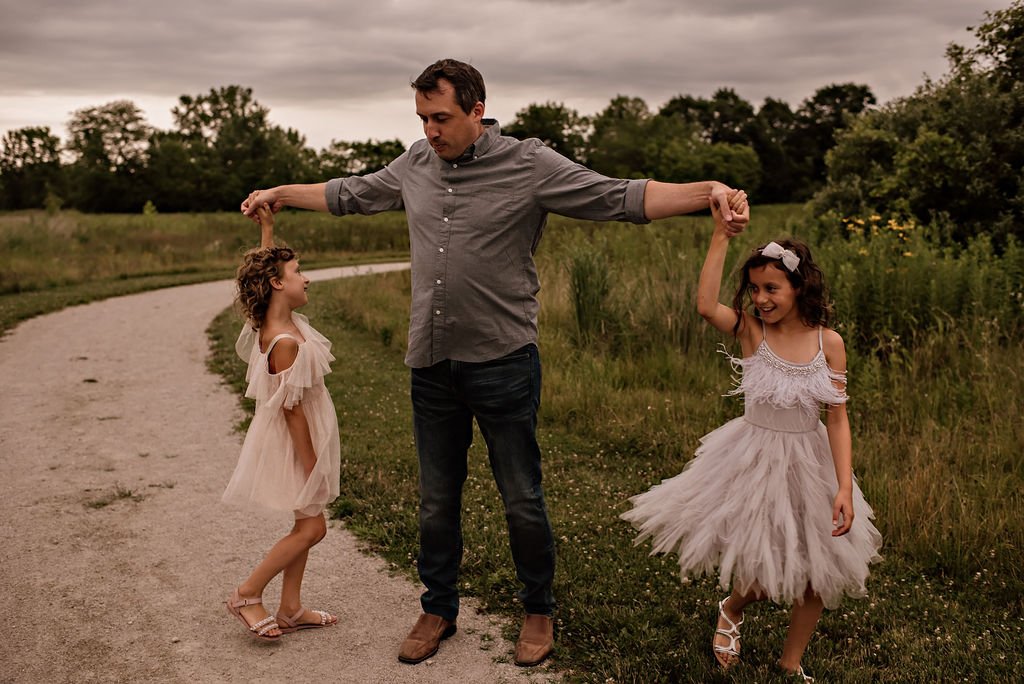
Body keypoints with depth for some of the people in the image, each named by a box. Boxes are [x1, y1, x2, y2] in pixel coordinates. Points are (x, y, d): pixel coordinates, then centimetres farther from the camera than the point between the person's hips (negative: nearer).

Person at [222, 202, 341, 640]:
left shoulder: (276, 320, -1)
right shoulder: (285, 341, -27)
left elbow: (264, 265, 16)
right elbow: (292, 409, -24)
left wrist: (267, 226, 10)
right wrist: (311, 464, -18)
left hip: (299, 440, 9)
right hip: (294, 443, -9)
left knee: (306, 525, 15)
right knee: (312, 528, -1)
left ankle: (290, 610, 24)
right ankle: (247, 595, 11)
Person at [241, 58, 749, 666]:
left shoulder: (531, 165, -8)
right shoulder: (416, 165, 7)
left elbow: (622, 198, -14)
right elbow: (350, 194, 25)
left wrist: (708, 193, -28)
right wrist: (280, 193, 31)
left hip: (503, 363, -4)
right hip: (431, 365, 5)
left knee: (523, 502, 6)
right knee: (437, 502, 15)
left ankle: (539, 612, 29)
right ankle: (438, 610, 35)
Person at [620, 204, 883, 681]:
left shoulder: (828, 343, -7)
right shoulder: (751, 330, -12)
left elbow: (837, 418, -6)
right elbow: (705, 305, -32)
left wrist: (845, 487, -13)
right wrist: (721, 236, -33)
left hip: (810, 464, 3)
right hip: (754, 461, -2)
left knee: (818, 570, 11)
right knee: (764, 574, 0)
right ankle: (732, 609, 38)